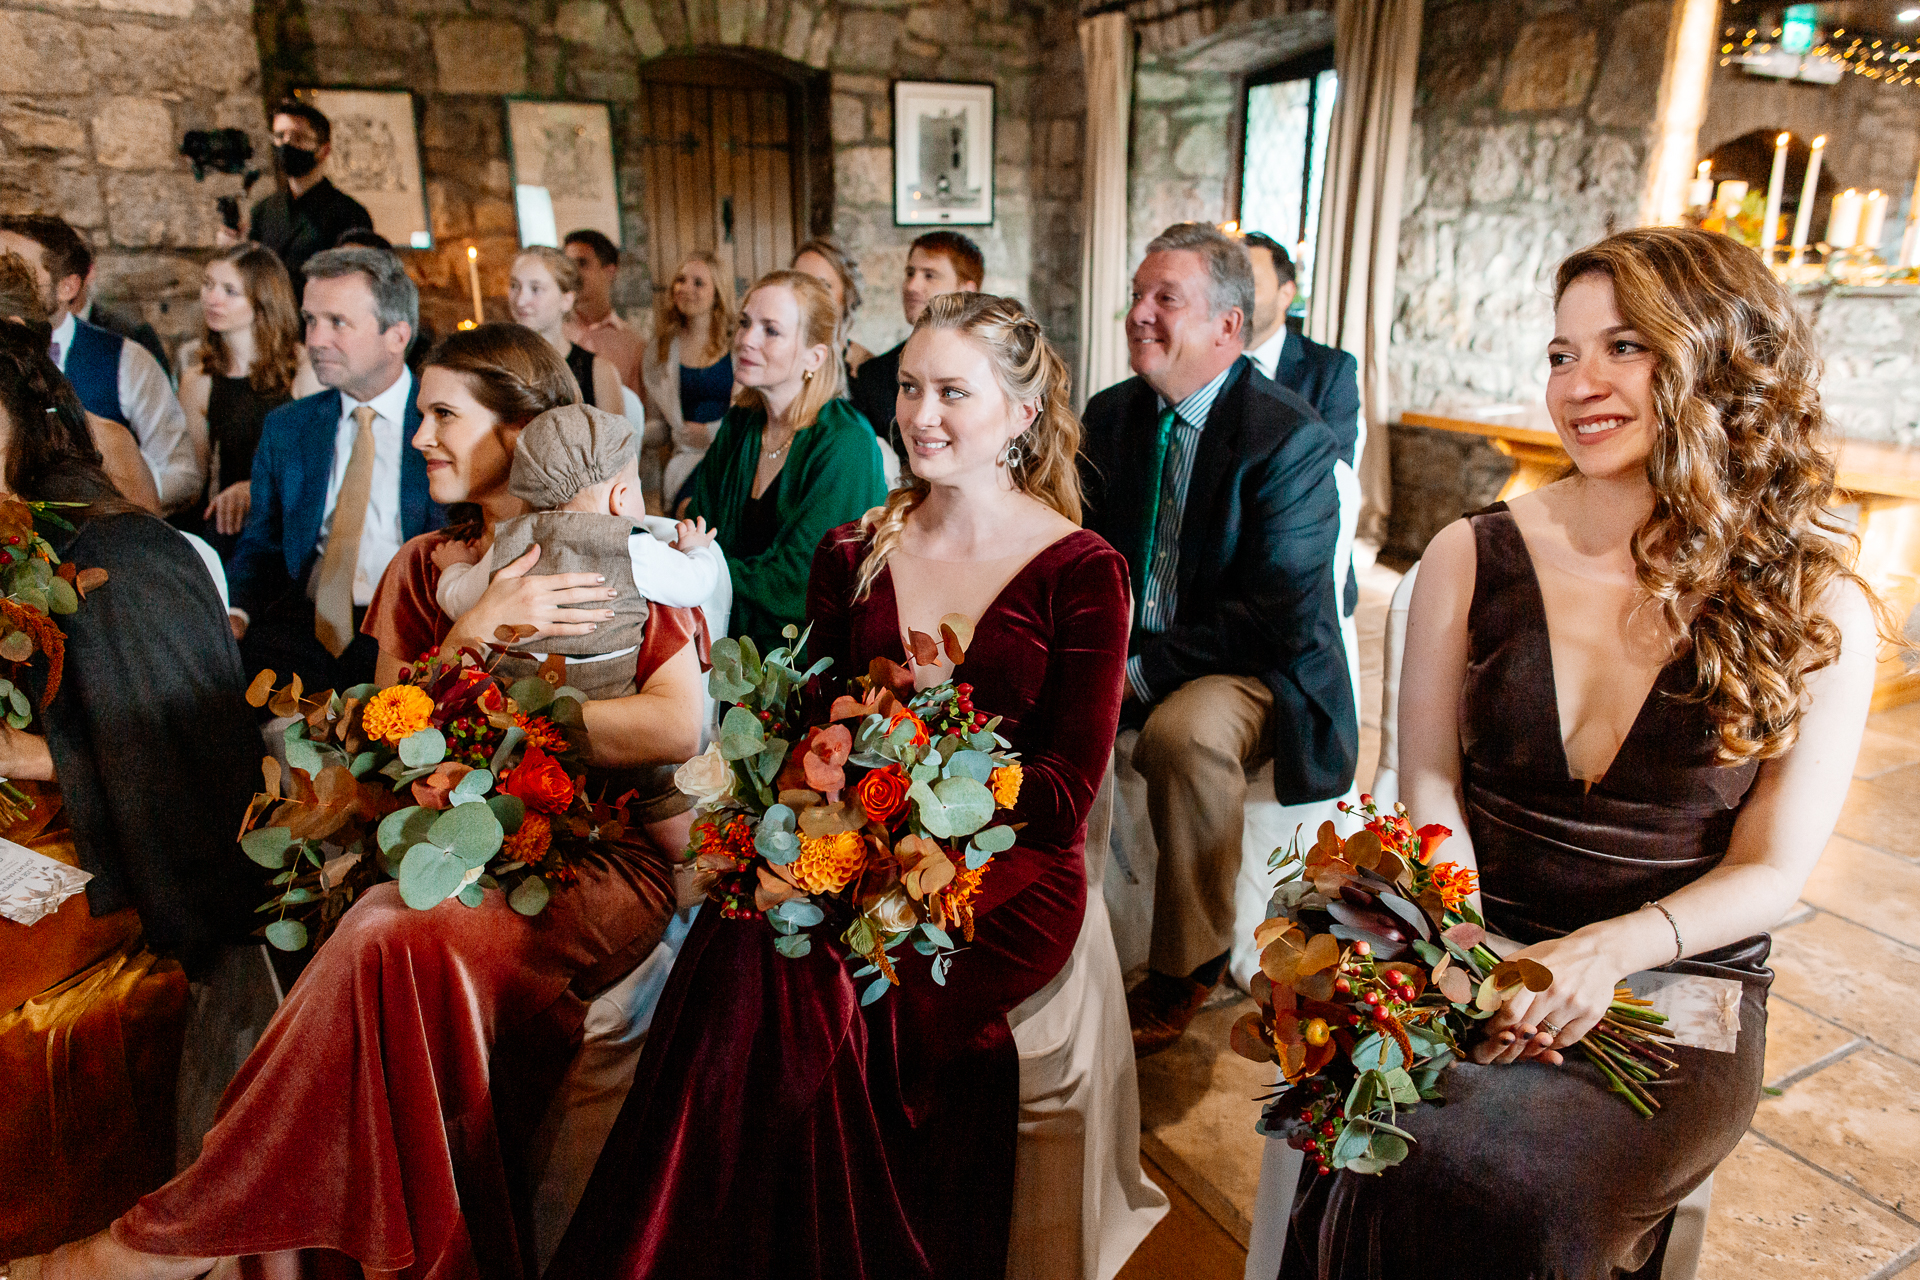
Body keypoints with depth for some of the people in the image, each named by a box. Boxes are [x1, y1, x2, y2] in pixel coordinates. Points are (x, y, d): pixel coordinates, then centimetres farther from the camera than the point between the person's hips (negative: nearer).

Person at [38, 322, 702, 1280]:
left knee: (400, 939, -28)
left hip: (604, 859, -4)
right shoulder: (423, 569, 15)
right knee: (394, 941, -29)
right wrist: (475, 635, -11)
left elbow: (678, 728, -12)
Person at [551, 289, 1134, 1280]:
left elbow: (1066, 790, -6)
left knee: (796, 980, -29)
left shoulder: (1081, 572, -1)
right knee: (754, 937, -29)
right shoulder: (852, 555, 12)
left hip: (1007, 871, -3)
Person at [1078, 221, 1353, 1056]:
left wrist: (1142, 669, -22)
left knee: (1183, 732, -36)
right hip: (1130, 652, 6)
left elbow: (1276, 618, -20)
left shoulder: (1291, 440, -15)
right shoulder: (1111, 415, 6)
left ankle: (1183, 972, -12)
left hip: (1256, 673, -6)